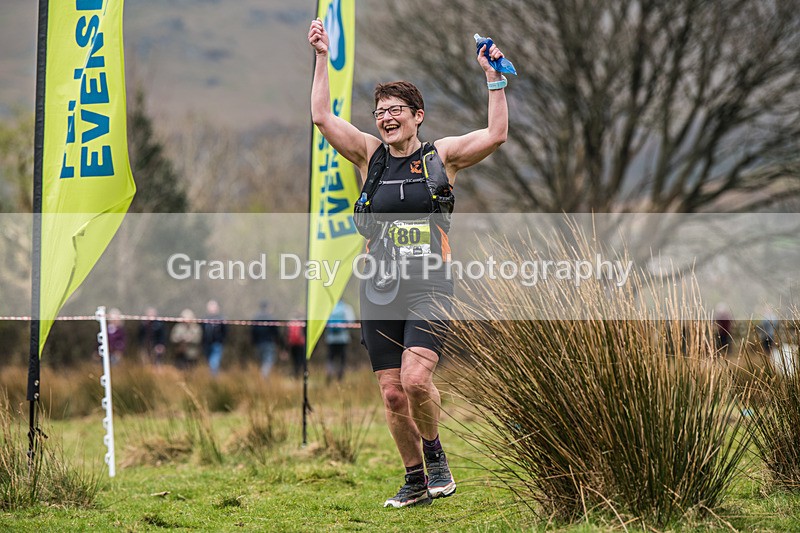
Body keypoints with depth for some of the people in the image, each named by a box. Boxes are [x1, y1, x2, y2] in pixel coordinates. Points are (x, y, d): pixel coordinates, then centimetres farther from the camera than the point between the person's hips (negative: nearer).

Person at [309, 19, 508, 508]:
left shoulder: (442, 156, 4)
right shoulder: (370, 155, 9)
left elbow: (496, 135, -7)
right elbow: (322, 117, 1)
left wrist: (494, 79, -9)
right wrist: (322, 58, 0)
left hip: (429, 287, -3)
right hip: (379, 289, 3)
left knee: (416, 379, -21)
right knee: (392, 393, 4)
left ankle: (436, 455, 4)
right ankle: (415, 481, 18)